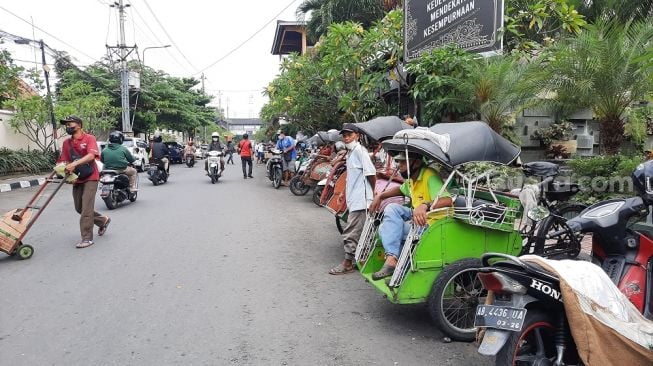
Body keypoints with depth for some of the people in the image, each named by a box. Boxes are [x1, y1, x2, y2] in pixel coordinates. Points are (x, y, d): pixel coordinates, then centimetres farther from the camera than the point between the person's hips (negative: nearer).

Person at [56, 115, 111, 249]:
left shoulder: (89, 138, -6)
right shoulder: (67, 143, 11)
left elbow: (91, 155, -22)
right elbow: (64, 161, 6)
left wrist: (75, 163, -34)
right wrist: (66, 171, -15)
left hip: (90, 177, -7)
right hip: (76, 179, 7)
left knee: (86, 208, -9)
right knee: (79, 208, 14)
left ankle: (87, 238, -3)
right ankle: (103, 220, 35)